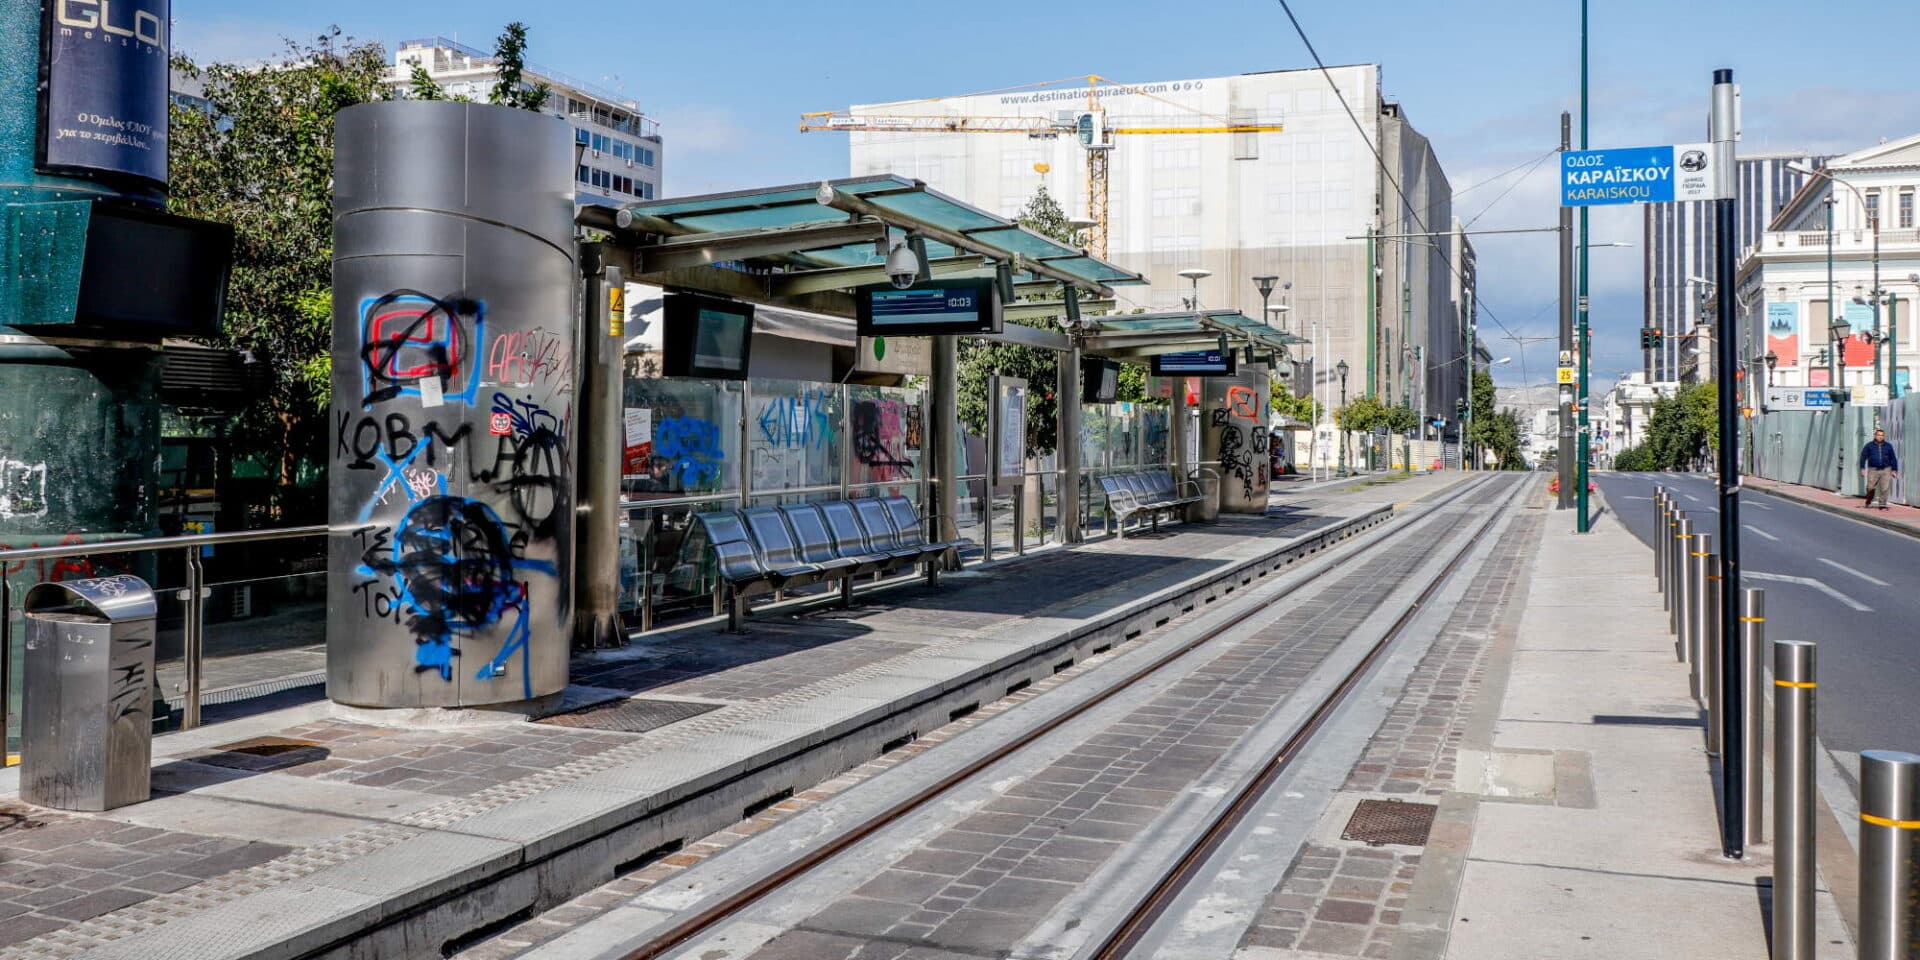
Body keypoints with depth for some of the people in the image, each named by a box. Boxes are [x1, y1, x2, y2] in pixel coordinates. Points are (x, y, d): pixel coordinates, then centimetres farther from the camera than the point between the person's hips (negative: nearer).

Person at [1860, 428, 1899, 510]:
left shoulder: (1888, 446, 8)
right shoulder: (1869, 446, 4)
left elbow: (1893, 459, 12)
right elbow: (1863, 457, 4)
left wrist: (1894, 470, 8)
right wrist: (1862, 468, -4)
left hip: (1886, 470, 1)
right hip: (1873, 470, -1)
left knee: (1885, 488, -4)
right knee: (1871, 488, -2)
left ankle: (1882, 505, 4)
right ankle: (1868, 502, 22)